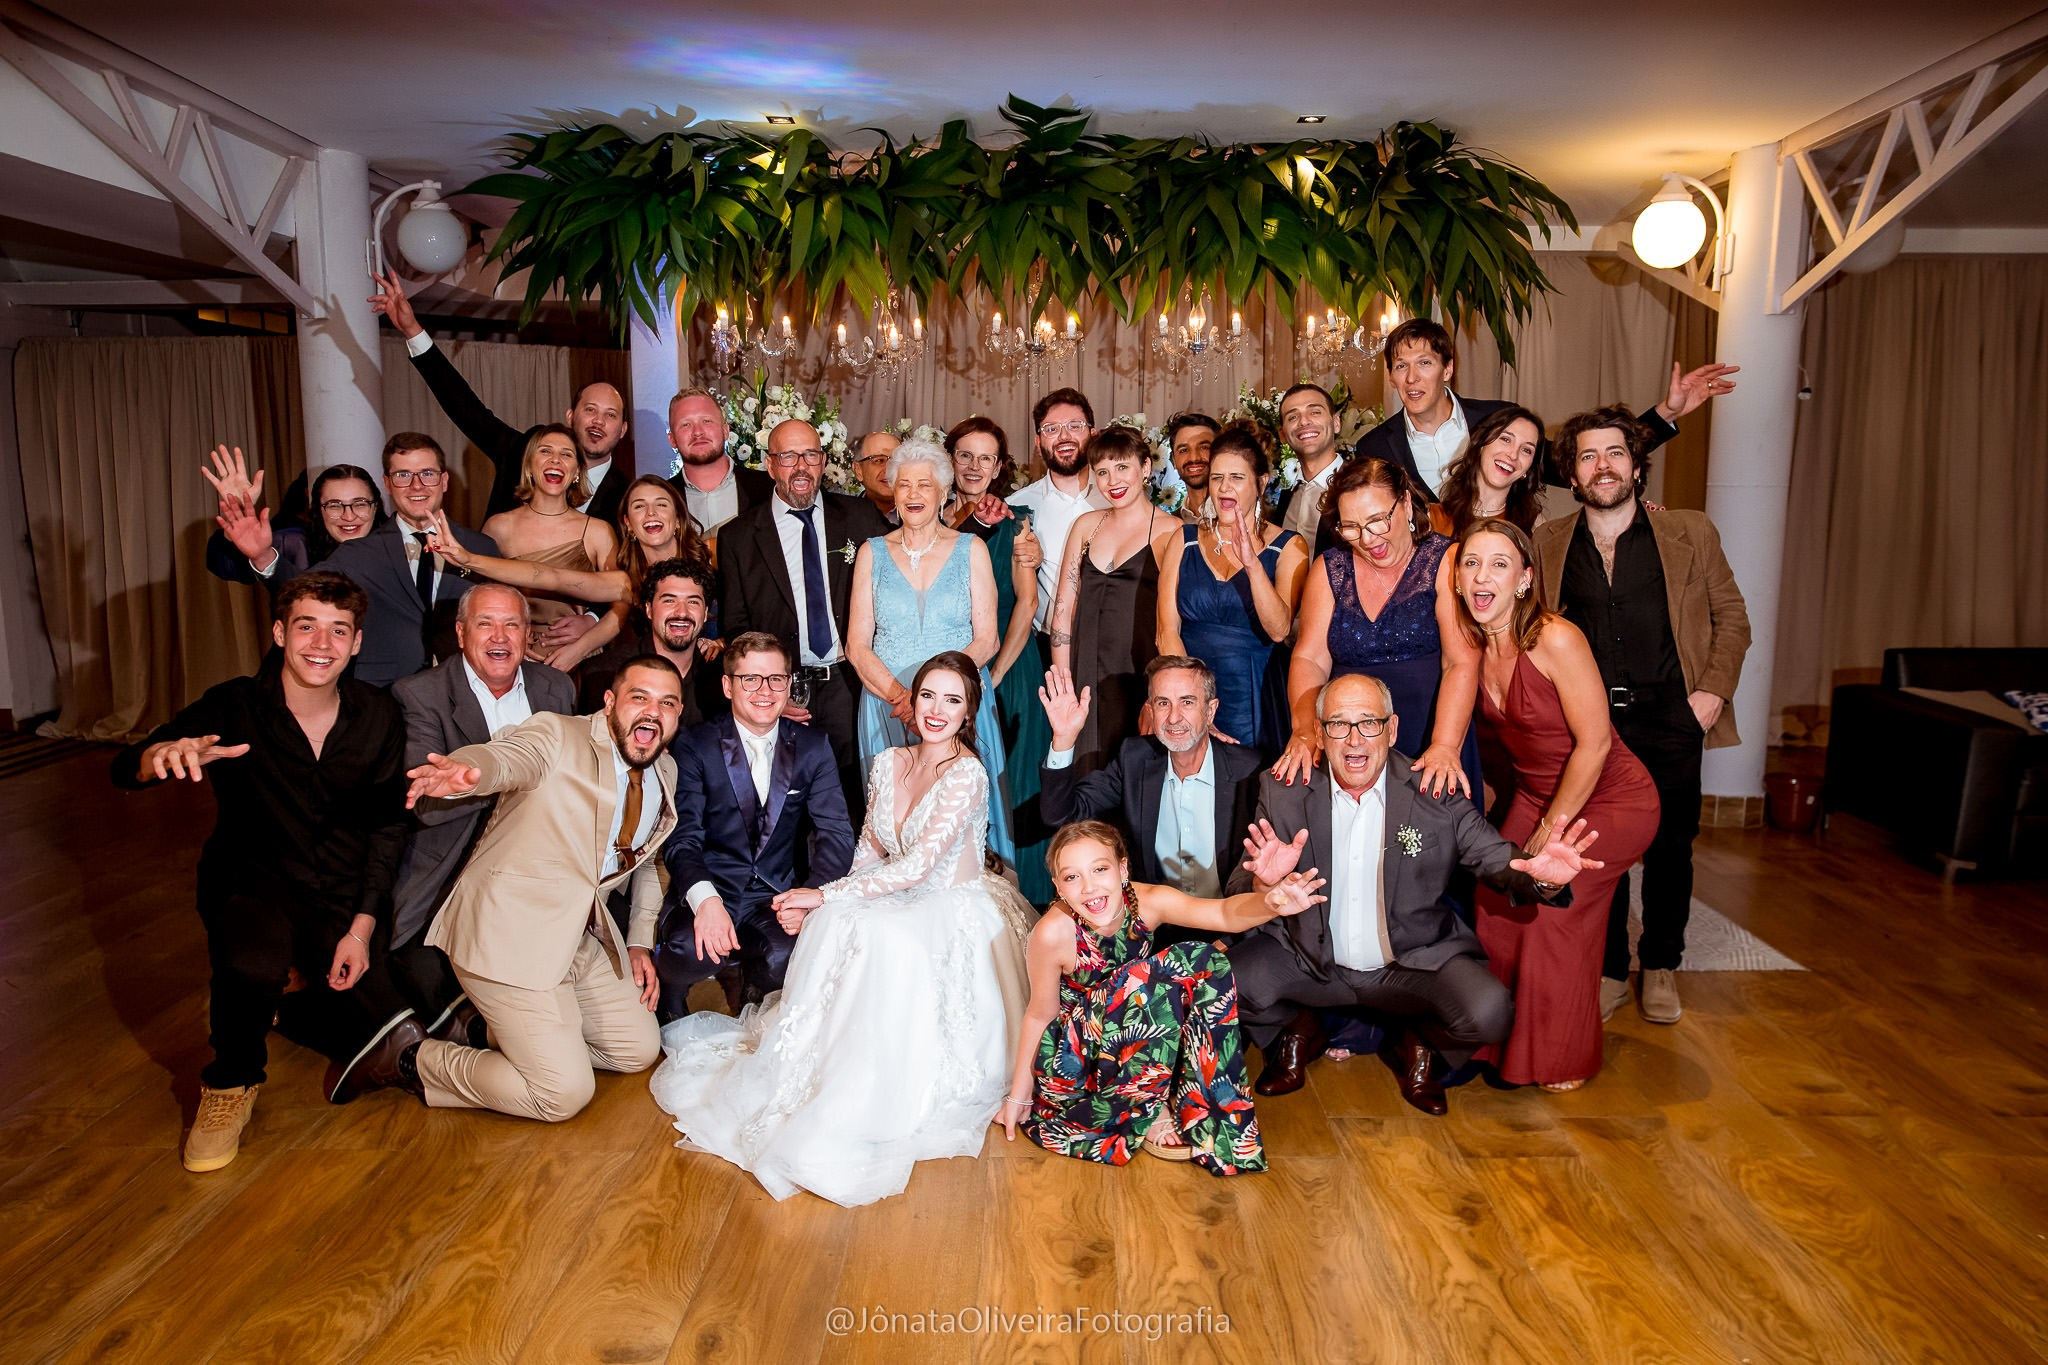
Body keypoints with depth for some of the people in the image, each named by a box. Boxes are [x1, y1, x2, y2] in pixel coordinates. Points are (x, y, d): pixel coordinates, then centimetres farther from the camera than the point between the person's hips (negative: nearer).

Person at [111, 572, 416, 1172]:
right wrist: (166, 752, -44)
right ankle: (230, 1085, -6)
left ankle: (284, 1010, 19)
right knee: (254, 962, -37)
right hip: (253, 884, -2)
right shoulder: (235, 707, -9)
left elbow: (386, 831, 0)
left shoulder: (378, 717, -2)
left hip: (345, 897, 2)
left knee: (394, 1033, -12)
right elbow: (126, 771, -19)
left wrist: (362, 927, -11)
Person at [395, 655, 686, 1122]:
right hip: (509, 931, -8)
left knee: (640, 1049, 10)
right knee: (565, 1094, -11)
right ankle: (422, 1062, 7)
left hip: (584, 934, 8)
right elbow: (507, 757, -33)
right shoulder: (555, 735, -10)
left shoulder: (665, 772, 10)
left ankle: (514, 1033, 22)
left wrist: (640, 942, 14)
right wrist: (469, 770, -57)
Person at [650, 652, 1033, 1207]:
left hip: (956, 917, -5)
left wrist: (824, 896, -18)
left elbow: (916, 867, -22)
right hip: (900, 906, 6)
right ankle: (813, 1066, -18)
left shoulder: (968, 776, -17)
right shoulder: (887, 764, 4)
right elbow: (870, 853, 8)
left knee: (886, 937, -36)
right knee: (836, 922, -27)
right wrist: (819, 906, -11)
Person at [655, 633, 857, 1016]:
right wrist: (705, 899, -31)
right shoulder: (695, 746, -1)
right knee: (694, 951, -34)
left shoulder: (813, 748, 7)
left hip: (774, 896, 2)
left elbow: (836, 833, 1)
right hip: (706, 888, -2)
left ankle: (754, 994, 9)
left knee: (786, 956, -30)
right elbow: (683, 837, -10)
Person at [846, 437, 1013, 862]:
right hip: (886, 707, 1)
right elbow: (857, 646, 3)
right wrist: (899, 694, -14)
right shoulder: (872, 553, 8)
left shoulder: (971, 550, 5)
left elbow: (986, 639, -1)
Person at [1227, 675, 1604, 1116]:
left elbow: (1501, 862, -7)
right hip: (1311, 961, 1)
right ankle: (1297, 1034, 15)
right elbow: (1238, 896, -10)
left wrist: (1542, 877, -32)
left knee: (1489, 1012, -27)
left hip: (1415, 963, 0)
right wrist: (1264, 883, -36)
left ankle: (1422, 1047, 13)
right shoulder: (1282, 792, -7)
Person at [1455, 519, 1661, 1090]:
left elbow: (1593, 743, -21)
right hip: (1535, 796, 6)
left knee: (1554, 913, -10)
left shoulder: (1555, 640, -25)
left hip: (1609, 800, -6)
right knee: (1496, 906, -3)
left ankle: (1562, 1060, 13)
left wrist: (1553, 827, -14)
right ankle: (1505, 1042, 19)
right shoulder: (1473, 646, -6)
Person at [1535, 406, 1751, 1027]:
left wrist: (1712, 690, -4)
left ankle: (1661, 968, 29)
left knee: (1669, 850, 9)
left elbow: (1732, 618, 8)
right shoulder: (1548, 544, 4)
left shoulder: (1691, 535, 1)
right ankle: (1609, 970, 22)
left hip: (1669, 721, 0)